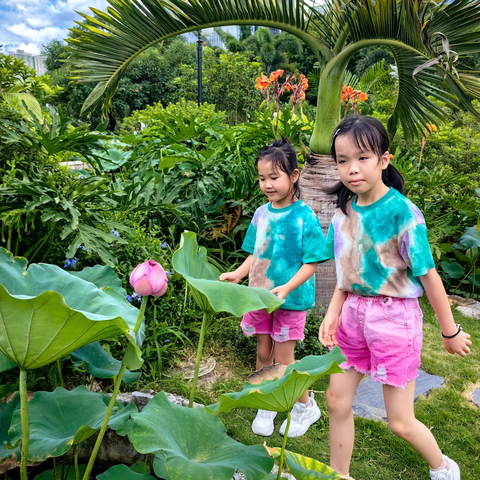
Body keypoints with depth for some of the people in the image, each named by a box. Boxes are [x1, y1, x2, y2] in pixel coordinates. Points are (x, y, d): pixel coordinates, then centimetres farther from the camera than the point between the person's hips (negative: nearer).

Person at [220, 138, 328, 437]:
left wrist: (287, 288, -27)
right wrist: (238, 274, -5)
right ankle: (266, 406, 35)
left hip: (291, 300, -5)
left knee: (283, 359, 3)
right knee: (263, 354, 15)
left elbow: (311, 263, -14)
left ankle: (306, 406, 28)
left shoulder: (304, 217, -13)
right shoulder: (262, 214, 3)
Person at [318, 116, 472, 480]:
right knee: (337, 400, 13)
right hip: (354, 312, 6)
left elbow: (429, 275, -12)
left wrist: (450, 332, -4)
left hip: (395, 316, -6)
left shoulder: (402, 212, -18)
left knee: (400, 422, 7)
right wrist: (333, 313, -1)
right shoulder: (344, 211, 1)